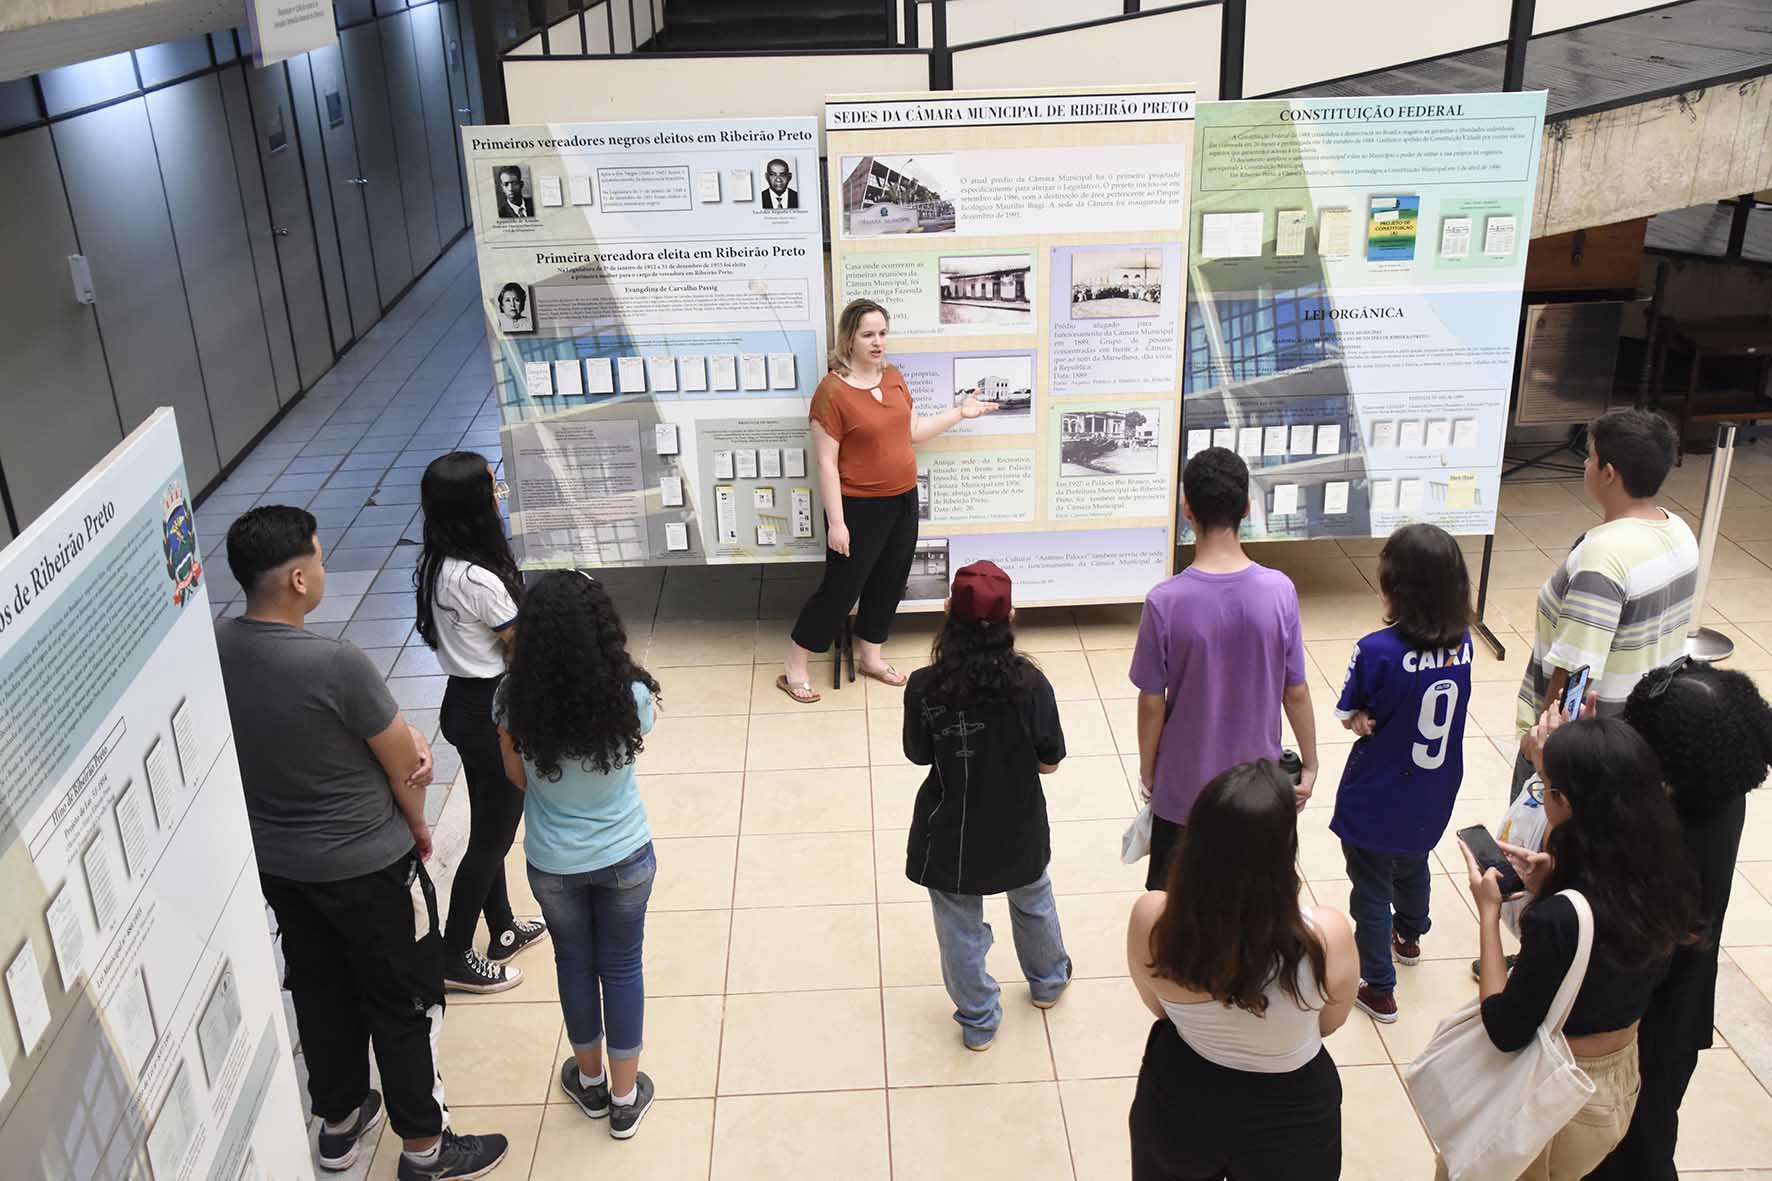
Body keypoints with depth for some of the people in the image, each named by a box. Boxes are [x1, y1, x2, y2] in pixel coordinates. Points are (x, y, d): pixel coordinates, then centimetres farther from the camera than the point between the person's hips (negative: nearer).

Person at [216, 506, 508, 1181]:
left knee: (320, 991, 24)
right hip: (365, 868, -7)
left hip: (274, 864, 7)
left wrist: (404, 735, -11)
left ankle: (339, 1123, 43)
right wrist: (417, 825, 5)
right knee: (404, 1004, 11)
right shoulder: (336, 664, -30)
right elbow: (405, 763, -16)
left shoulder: (212, 648, -10)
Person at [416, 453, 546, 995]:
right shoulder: (477, 579, -28)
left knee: (490, 825, 22)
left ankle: (503, 930, 39)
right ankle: (454, 958, 18)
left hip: (465, 704, 9)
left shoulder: (438, 565, 0)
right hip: (489, 712, -9)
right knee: (492, 835, 5)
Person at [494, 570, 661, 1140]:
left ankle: (590, 1080, 43)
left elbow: (519, 777, -5)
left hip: (553, 863, 1)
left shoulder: (515, 701, -21)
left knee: (574, 962, 23)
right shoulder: (630, 696, -23)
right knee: (622, 966, 18)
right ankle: (625, 1095, 33)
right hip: (625, 857, -1)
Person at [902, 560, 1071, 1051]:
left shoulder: (924, 687, -23)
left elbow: (919, 755, -8)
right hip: (1018, 827, 2)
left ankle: (979, 1020, 36)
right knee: (1033, 900, 31)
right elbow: (1048, 763, -12)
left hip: (951, 832, -1)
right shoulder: (1030, 683, -22)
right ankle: (1047, 981, 54)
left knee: (961, 928, 20)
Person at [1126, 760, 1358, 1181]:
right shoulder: (1327, 937, -31)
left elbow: (1159, 1007, -5)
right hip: (1290, 1120, -1)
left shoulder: (1151, 919, -27)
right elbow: (1330, 1023, -8)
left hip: (1177, 1108, 1)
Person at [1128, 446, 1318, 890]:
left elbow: (1152, 702, -12)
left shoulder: (1165, 602, -21)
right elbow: (1296, 691, -7)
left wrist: (1146, 770, 4)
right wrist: (1310, 764, 8)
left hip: (1183, 786, -2)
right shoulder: (1279, 591, -15)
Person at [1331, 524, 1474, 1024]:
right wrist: (1379, 719, -11)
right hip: (1432, 796, 6)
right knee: (1413, 865, 32)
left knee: (1372, 889, 15)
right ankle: (1408, 937, 58)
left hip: (1376, 800, -6)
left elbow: (1349, 716, -15)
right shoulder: (1462, 643, -12)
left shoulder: (1376, 651, -29)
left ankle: (1378, 988, 28)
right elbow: (1430, 710, -2)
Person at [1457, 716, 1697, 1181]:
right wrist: (1550, 889, -5)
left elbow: (1505, 1032, -22)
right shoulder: (1665, 885, -13)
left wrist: (1488, 912, -17)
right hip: (1622, 1083, 7)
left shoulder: (1558, 918, -36)